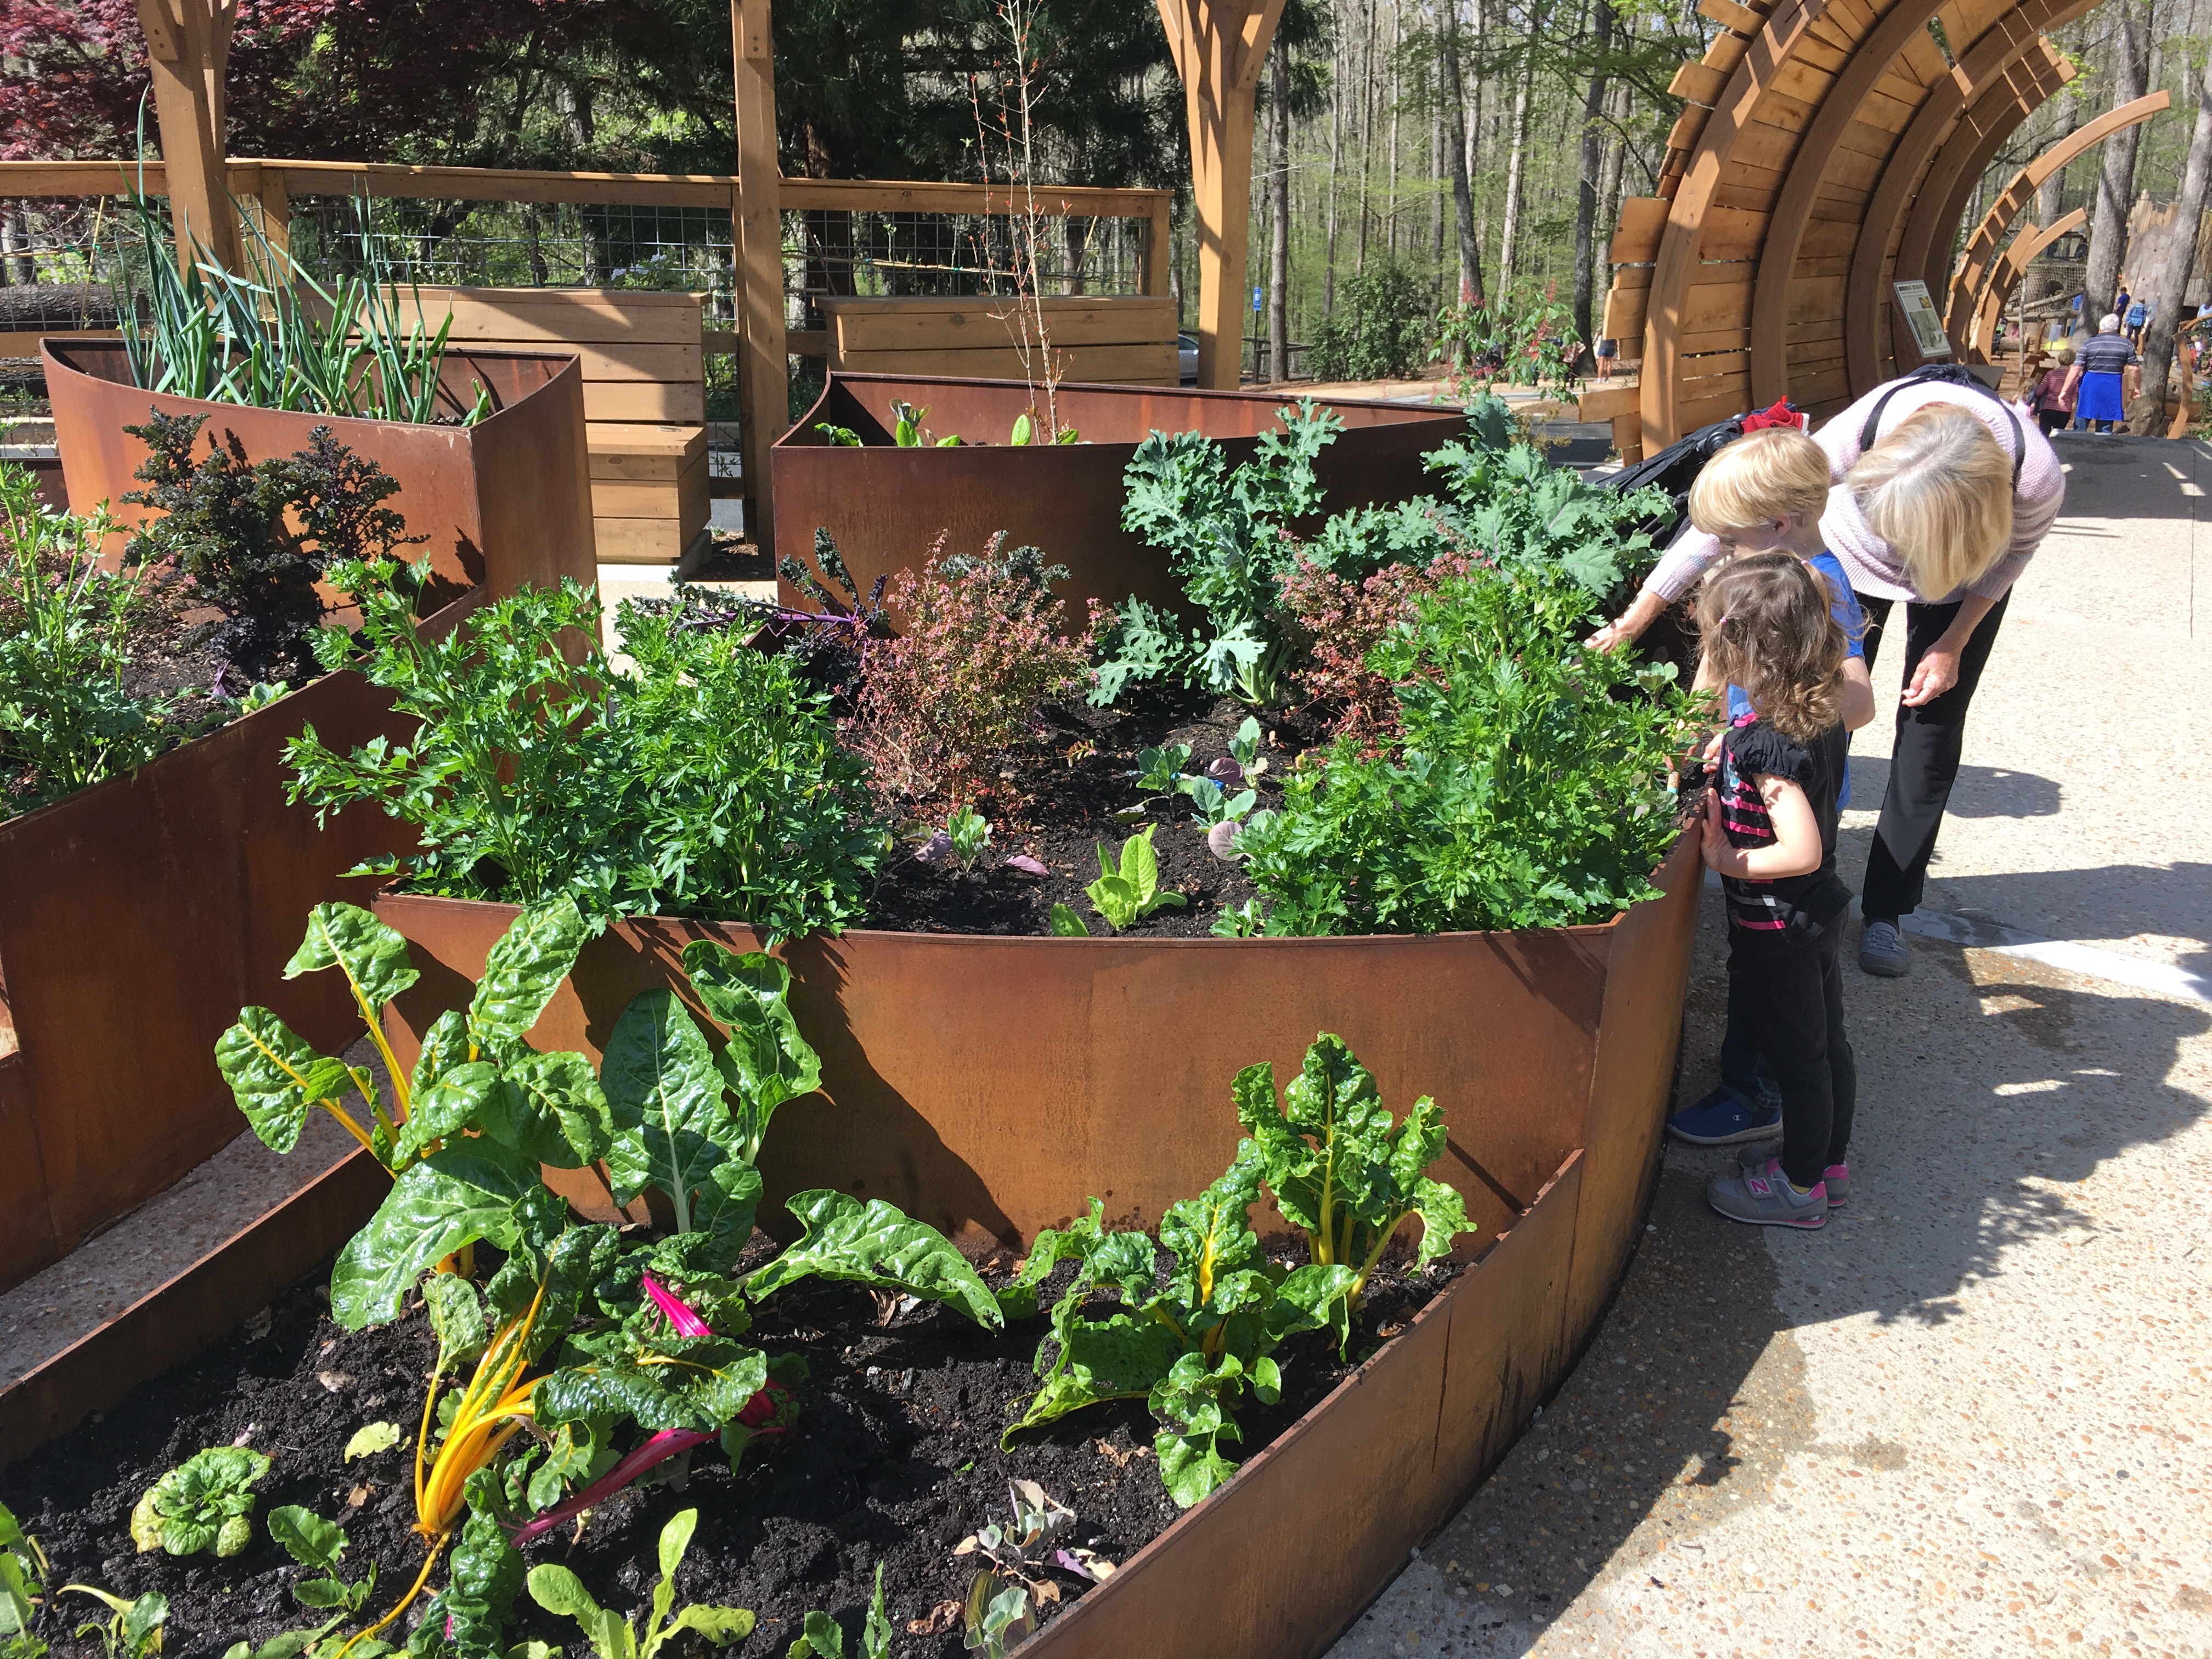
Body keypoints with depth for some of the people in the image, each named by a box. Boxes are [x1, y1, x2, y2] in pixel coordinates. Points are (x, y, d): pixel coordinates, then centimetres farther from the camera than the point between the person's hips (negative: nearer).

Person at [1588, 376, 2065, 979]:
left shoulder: (2038, 478, -40)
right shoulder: (1860, 432, -43)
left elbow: (2012, 553, -12)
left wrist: (1954, 643, -14)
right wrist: (1635, 618, -34)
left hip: (1963, 576, 0)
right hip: (1850, 554, 0)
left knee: (1931, 729, -2)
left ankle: (1887, 909, 11)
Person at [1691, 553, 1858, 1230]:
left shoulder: (1764, 742, -30)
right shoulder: (1821, 714, -4)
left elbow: (1801, 850, -32)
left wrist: (1727, 859, -19)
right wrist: (1730, 747, 4)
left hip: (1775, 926, -9)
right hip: (1817, 911, 9)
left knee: (1796, 1053, 8)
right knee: (1826, 1041, 21)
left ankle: (1801, 1187, 26)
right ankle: (1829, 1160, 40)